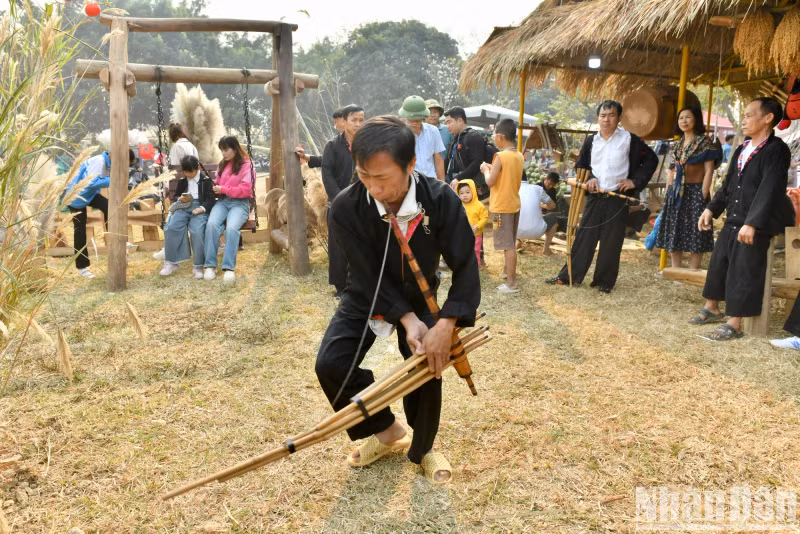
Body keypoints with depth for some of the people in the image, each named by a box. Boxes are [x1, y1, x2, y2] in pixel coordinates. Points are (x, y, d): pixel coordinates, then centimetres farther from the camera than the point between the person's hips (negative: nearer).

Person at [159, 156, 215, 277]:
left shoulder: (206, 180, 7)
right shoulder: (182, 181, 22)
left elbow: (211, 199, 0)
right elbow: (175, 197, 27)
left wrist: (202, 208, -19)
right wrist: (180, 199, 1)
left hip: (199, 207, -4)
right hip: (183, 207, 4)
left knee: (197, 231, -33)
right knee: (170, 227, -24)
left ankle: (198, 266, -20)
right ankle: (171, 262, -14)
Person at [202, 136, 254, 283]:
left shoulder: (246, 165, 1)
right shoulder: (222, 165, 20)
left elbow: (245, 189, -9)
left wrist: (224, 189, -11)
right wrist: (215, 189, 9)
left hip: (240, 203, -4)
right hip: (222, 201, 4)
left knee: (231, 228, -34)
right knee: (211, 224, -28)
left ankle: (229, 267, -33)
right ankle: (210, 265, -25)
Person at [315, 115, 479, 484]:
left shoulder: (441, 200, -29)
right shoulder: (346, 208, -30)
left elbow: (465, 267, -25)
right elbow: (368, 274, -24)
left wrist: (445, 326, -37)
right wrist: (407, 319, -34)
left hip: (420, 297, 0)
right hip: (367, 297, 0)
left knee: (428, 366, -9)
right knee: (330, 364, -15)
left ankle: (422, 448, 23)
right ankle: (385, 430, 11)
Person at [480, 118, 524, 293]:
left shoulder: (500, 156, -18)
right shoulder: (519, 156, 6)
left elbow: (490, 181, -17)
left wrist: (486, 169, 0)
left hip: (502, 207, -8)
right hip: (514, 204, 8)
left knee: (508, 245, -6)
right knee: (510, 243, 22)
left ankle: (511, 283, -4)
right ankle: (508, 271, 37)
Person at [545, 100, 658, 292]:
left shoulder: (629, 139, -3)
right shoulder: (590, 141, 8)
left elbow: (651, 160, 2)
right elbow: (581, 165, 20)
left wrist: (635, 181, -6)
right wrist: (589, 178, 0)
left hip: (617, 198, -3)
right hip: (594, 197, 3)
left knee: (611, 242, 2)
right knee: (583, 237, 5)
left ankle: (604, 281, 13)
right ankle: (569, 275, 11)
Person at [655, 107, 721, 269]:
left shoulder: (705, 142, -4)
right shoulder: (678, 144, 15)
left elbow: (709, 171, -9)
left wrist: (703, 197, -16)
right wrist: (668, 193, 10)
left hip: (695, 192, -6)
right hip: (676, 193, 6)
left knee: (695, 234, -4)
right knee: (673, 233, 8)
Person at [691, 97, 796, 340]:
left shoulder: (776, 150, -14)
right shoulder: (741, 150, 13)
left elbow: (770, 190, -23)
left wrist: (752, 223, -30)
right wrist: (711, 209, 8)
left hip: (757, 225, -8)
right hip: (733, 220, 8)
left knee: (744, 273, -6)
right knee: (718, 264, 15)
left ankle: (734, 324, -1)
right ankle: (712, 308, 31)